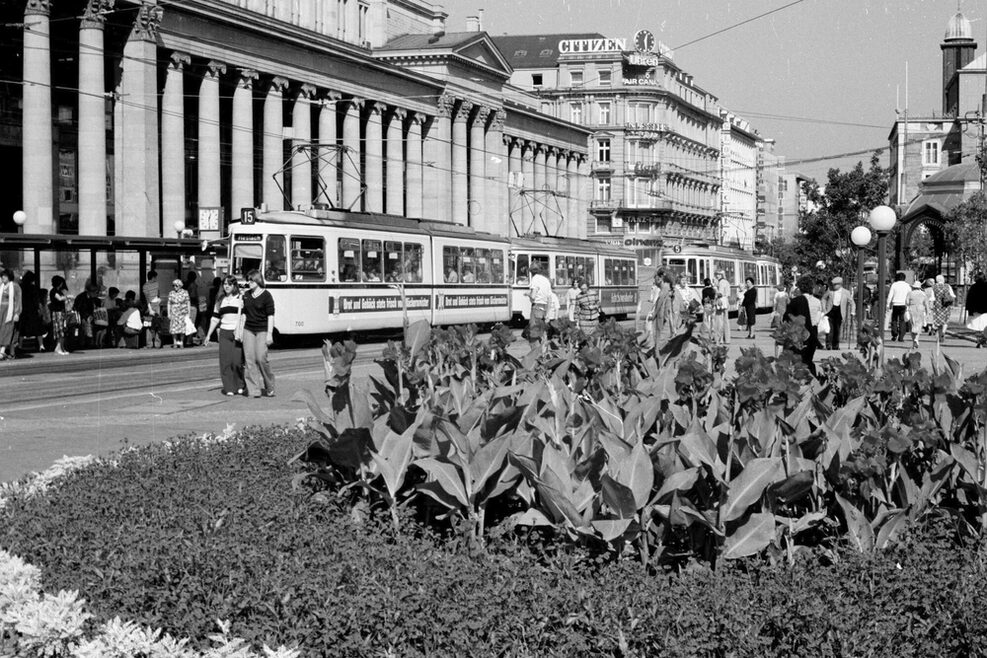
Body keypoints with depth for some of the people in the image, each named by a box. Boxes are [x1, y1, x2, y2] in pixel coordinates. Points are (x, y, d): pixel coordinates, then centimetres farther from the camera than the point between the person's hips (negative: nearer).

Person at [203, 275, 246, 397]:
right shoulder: (220, 300, 16)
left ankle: (240, 387, 9)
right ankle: (229, 389, 1)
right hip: (224, 333, 4)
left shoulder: (241, 299, 2)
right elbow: (215, 318, 19)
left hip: (238, 333, -4)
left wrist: (240, 332, -15)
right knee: (225, 361, -3)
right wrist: (208, 335, 16)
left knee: (237, 361, -8)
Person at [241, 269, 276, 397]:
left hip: (262, 330, -5)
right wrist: (240, 330, 11)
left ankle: (270, 387, 8)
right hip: (248, 330, 5)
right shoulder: (246, 295, 11)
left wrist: (269, 334, -13)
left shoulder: (266, 296, -6)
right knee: (250, 359, -2)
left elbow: (270, 316, -8)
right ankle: (254, 390, 1)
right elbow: (243, 314, 17)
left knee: (261, 358, -12)